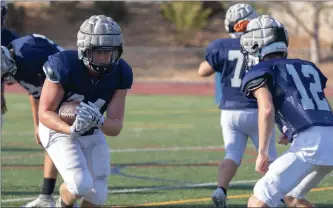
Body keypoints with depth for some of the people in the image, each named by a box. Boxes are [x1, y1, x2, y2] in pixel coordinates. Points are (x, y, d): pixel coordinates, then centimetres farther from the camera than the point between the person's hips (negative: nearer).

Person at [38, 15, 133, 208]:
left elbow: (116, 128, -22)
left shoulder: (121, 73, -21)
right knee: (81, 184, -24)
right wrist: (71, 130, -49)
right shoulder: (64, 66, -33)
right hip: (59, 129, -4)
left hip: (92, 134, 4)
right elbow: (45, 113, -28)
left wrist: (99, 121, -46)